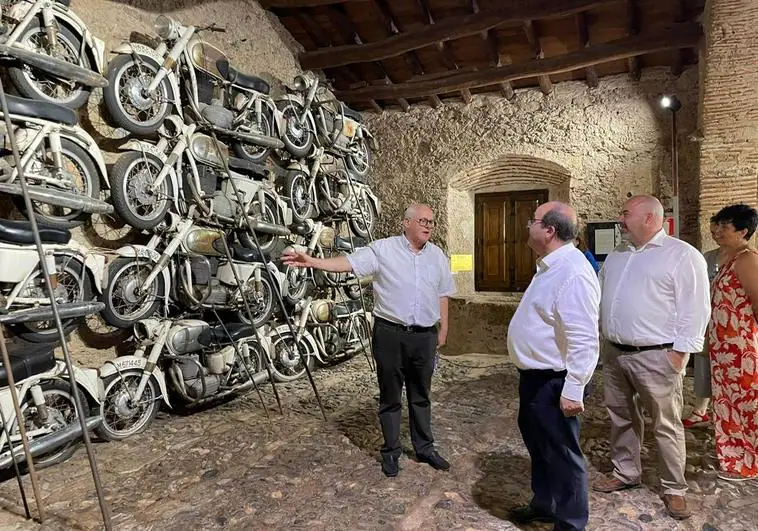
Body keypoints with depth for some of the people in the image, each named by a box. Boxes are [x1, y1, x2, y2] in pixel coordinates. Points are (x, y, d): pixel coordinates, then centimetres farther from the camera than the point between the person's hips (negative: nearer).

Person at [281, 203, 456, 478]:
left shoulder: (437, 255, 8)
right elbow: (349, 262, -16)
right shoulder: (383, 249, -6)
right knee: (390, 396, 9)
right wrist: (312, 262, -29)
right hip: (390, 333, -3)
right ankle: (391, 451, 26)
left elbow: (442, 295, 16)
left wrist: (443, 329, 16)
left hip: (424, 336, 4)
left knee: (421, 395, 16)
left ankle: (424, 448, 32)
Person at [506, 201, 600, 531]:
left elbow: (583, 339, -28)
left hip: (553, 382, -11)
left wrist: (573, 389, -26)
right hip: (534, 376, 11)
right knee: (537, 443, 25)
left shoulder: (573, 272, -24)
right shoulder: (551, 266, 9)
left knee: (561, 453, 7)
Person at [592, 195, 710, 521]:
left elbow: (694, 308, -13)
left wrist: (679, 352, -16)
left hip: (656, 357, -7)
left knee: (665, 426, 5)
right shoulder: (616, 256, 13)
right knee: (620, 417, 17)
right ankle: (625, 473, 33)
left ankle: (674, 488, 22)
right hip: (614, 353, 7)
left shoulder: (682, 255, -9)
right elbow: (599, 295, 20)